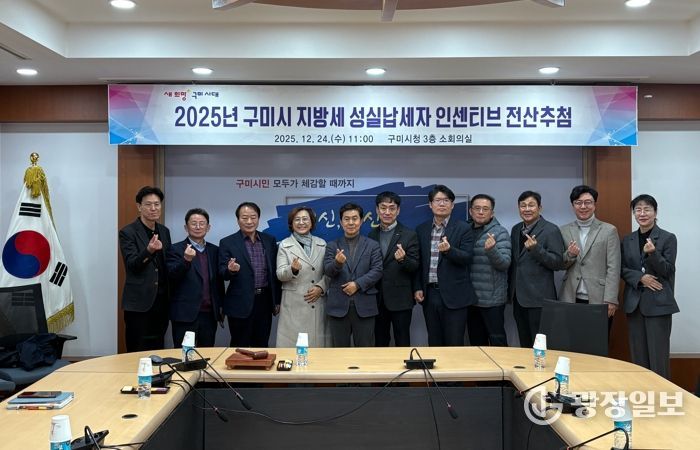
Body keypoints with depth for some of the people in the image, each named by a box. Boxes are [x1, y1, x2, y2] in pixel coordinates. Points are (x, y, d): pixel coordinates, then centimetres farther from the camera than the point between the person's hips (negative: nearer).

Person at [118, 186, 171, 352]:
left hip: (161, 301, 5)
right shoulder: (128, 233, -7)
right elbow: (132, 265, -16)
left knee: (158, 350, 11)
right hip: (139, 302, -5)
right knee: (138, 352, 0)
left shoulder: (164, 231, 12)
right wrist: (149, 250, -34)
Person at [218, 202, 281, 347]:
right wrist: (230, 270, -28)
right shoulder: (227, 243, -3)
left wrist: (277, 301, 11)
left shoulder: (270, 240, 8)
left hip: (265, 301, 3)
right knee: (240, 349, 5)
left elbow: (275, 272, 12)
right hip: (241, 304, -3)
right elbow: (222, 273, -5)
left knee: (261, 347, 10)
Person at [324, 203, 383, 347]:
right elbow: (328, 270, -4)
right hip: (338, 305, 1)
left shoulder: (372, 245, 7)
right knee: (340, 349, 8)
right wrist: (337, 262, -26)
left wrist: (358, 284, -14)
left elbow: (377, 271, -2)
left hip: (364, 305, 0)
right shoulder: (332, 246, 8)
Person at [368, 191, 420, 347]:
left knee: (402, 342, 4)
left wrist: (403, 259, -29)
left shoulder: (409, 235, -5)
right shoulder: (371, 235, 7)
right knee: (379, 342, 14)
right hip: (377, 299, 4)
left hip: (400, 299, -4)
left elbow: (415, 266, -8)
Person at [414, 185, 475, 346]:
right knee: (434, 343, 11)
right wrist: (418, 288, 6)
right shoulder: (421, 230, 10)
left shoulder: (463, 229, -2)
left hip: (454, 295, -4)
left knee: (454, 344, -1)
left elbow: (467, 258, -11)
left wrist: (449, 250, -29)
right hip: (429, 294, 4)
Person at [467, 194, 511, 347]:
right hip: (471, 298, 5)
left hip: (492, 299, -5)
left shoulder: (500, 232, -7)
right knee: (476, 341, 14)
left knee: (497, 340, 2)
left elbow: (505, 264, -15)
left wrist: (491, 250, -31)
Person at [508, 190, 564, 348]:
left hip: (539, 298, -6)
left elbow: (557, 263, -13)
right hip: (518, 297, 6)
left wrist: (536, 248, -25)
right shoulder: (516, 229, 12)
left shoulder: (551, 230, -8)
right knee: (524, 344, 13)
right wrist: (510, 290, 16)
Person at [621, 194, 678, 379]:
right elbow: (622, 269, 8)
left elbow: (668, 271, -8)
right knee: (638, 354, 7)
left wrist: (652, 253, -24)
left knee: (658, 354, -4)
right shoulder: (627, 240, 10)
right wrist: (640, 277, -11)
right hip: (634, 302, 4)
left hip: (658, 303, -4)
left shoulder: (668, 238, -2)